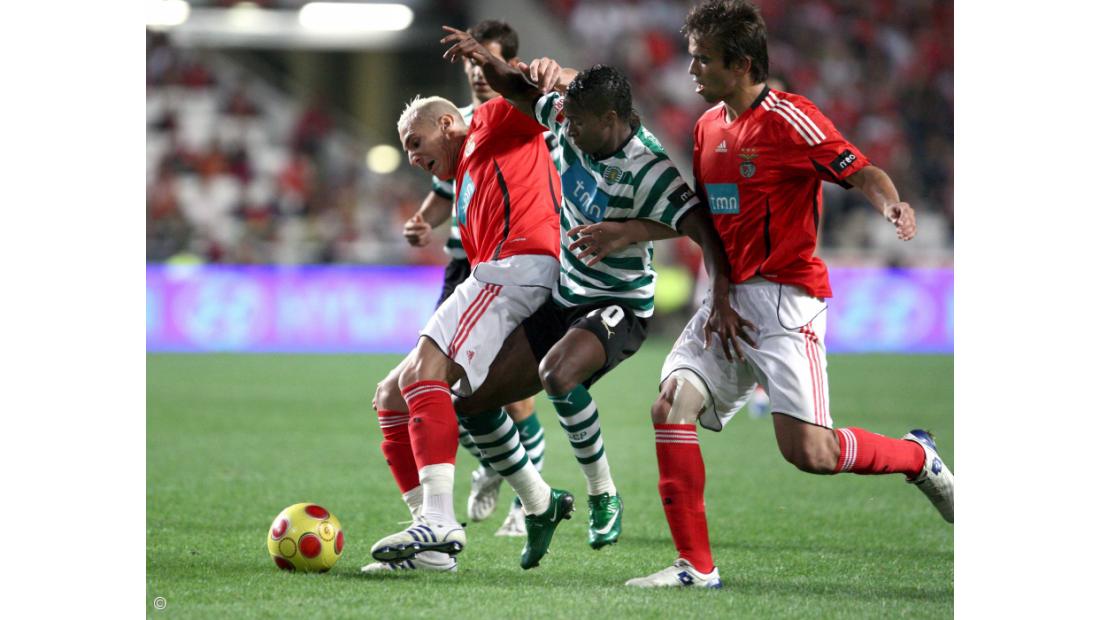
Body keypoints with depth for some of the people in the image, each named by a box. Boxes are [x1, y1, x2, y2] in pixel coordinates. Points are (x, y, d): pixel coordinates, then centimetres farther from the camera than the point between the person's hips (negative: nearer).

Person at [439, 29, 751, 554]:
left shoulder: (648, 171, -25)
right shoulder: (571, 124, -6)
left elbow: (705, 232, -32)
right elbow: (519, 92, 10)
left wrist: (722, 301, -45)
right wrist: (486, 62, -10)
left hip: (618, 308, -8)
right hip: (563, 299, 8)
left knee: (556, 373, -39)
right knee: (470, 398, 2)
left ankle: (602, 493, -18)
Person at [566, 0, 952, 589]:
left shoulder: (789, 119, -11)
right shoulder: (708, 126, 13)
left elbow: (862, 172, -14)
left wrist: (892, 205, -34)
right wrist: (622, 232, 22)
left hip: (785, 297, -8)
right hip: (728, 298, 8)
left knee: (808, 451, -15)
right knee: (670, 407, -9)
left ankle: (917, 457, 15)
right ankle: (695, 566, -3)